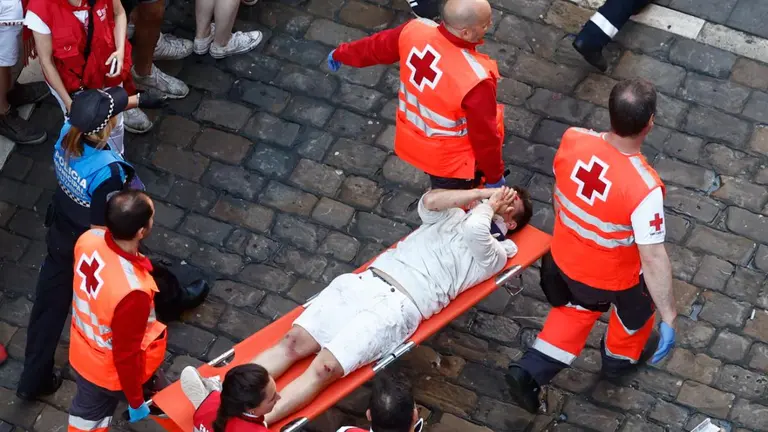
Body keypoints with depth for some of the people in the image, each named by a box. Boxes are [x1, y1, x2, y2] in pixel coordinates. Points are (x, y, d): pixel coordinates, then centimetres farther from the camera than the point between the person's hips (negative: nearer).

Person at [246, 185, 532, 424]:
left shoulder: (495, 253, 8)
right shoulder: (453, 215, 26)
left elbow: (474, 230, -14)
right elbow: (430, 202, 3)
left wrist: (491, 204, 6)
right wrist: (483, 193, 9)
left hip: (399, 306, -6)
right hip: (363, 282, 6)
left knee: (323, 369, -23)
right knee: (292, 342, -12)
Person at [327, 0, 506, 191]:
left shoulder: (415, 30, -23)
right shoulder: (475, 80, -40)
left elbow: (376, 46, -1)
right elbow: (484, 134, -25)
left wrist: (341, 54, 20)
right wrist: (495, 176, -7)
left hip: (413, 140, 5)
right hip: (451, 159, -5)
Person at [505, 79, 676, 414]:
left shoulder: (573, 140, -25)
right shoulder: (643, 188, -40)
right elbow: (653, 260, -33)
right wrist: (669, 319, -22)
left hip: (564, 258, 4)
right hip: (615, 276, -4)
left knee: (578, 309, 35)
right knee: (637, 307, 31)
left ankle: (529, 373, 31)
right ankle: (621, 359, 58)